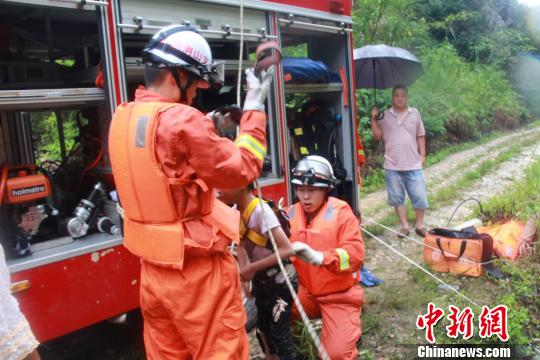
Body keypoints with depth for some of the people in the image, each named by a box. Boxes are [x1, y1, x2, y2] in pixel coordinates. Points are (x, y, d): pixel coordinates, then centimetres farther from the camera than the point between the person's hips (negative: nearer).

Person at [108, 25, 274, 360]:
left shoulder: (122, 118, 4)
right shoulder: (182, 120, -22)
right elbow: (241, 170, -15)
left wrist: (204, 129, 14)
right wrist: (254, 107, -8)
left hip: (154, 265, 8)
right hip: (197, 269, -8)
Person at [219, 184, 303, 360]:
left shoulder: (261, 210, -27)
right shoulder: (238, 212, -3)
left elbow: (287, 249, -29)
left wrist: (252, 268, -24)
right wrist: (244, 274, -1)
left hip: (279, 282, -8)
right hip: (261, 282, 8)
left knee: (279, 333, 0)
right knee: (264, 329, 21)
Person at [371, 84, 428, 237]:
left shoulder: (415, 114, 6)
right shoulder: (385, 115, 4)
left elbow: (420, 136, 10)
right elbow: (377, 136, 3)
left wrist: (422, 155, 3)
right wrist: (374, 119, -7)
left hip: (413, 164, 0)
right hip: (393, 165, 0)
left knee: (419, 196, 2)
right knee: (397, 197, 7)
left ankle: (420, 225, 19)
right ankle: (404, 225, 20)